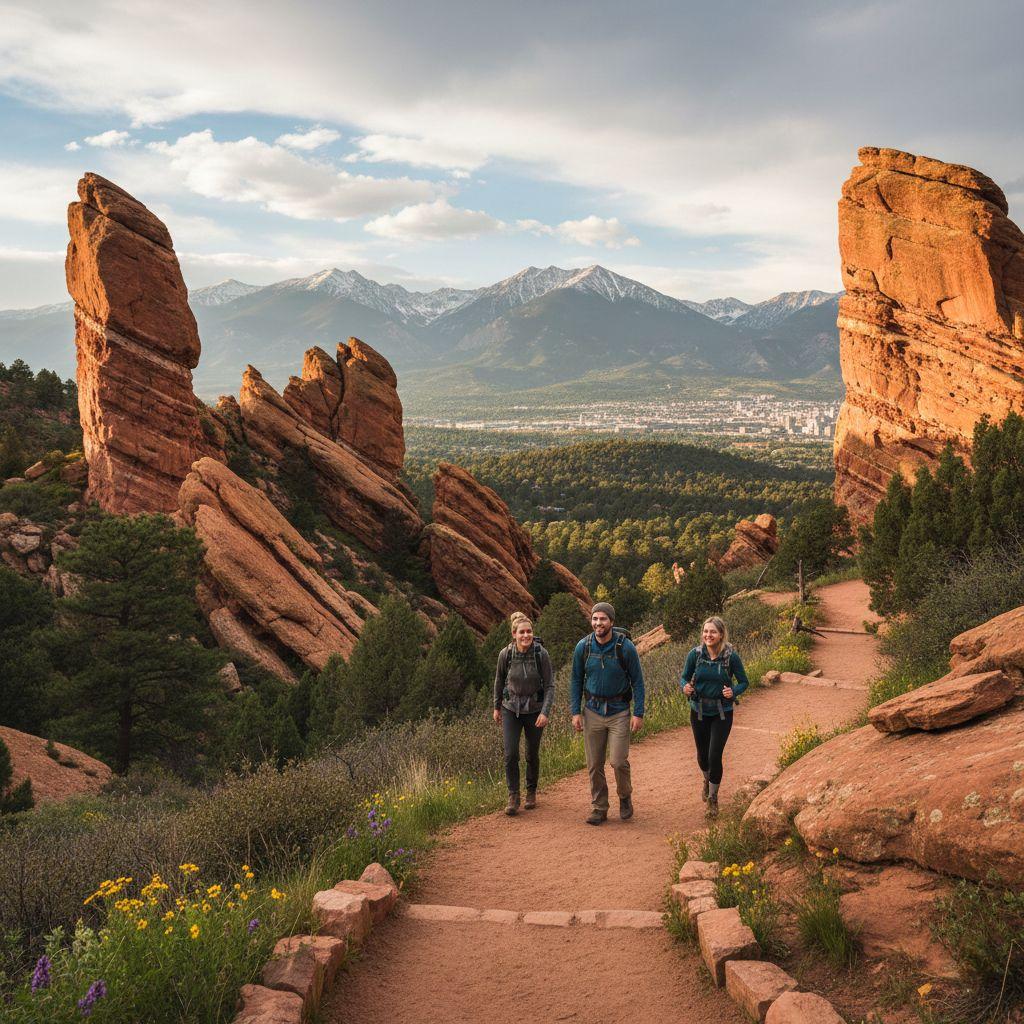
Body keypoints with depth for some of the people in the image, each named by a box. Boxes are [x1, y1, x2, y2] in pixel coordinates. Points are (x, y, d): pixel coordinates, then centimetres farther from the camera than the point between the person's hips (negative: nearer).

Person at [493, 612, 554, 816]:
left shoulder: (541, 654, -19)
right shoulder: (506, 654, -14)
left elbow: (550, 685, -13)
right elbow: (499, 680, 4)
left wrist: (545, 712, -23)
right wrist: (496, 707, 12)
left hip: (534, 709, 0)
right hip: (511, 709, 0)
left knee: (532, 754, 12)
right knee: (511, 754, -10)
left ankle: (532, 792, 34)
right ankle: (513, 797, 3)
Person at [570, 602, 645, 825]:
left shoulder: (625, 647, -11)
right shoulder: (583, 647, -4)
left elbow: (637, 681, -4)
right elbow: (577, 681, 6)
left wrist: (638, 713, -8)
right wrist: (576, 712, 0)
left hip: (619, 712, -3)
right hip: (592, 712, 3)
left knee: (619, 761, -8)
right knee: (594, 765, 6)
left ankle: (625, 797, 20)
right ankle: (599, 808, 20)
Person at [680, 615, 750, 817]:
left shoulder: (731, 656, -14)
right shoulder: (695, 654, -9)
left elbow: (744, 682, -3)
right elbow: (684, 677, 2)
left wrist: (733, 692, -23)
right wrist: (685, 687, -20)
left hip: (722, 713, -2)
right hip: (699, 710, 2)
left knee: (715, 756, -8)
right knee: (702, 754, 16)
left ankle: (713, 797, 14)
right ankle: (707, 780, 49)